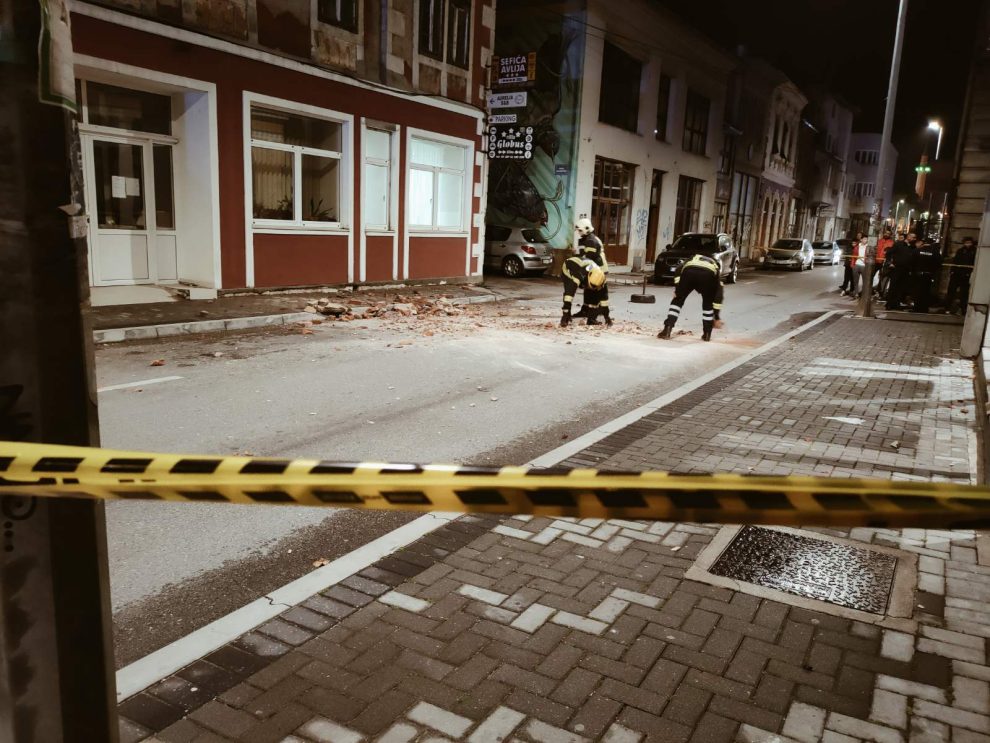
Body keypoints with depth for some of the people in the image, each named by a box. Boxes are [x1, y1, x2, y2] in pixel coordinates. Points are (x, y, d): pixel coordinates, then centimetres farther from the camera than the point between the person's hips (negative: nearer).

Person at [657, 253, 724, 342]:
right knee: (708, 303, 25)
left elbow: (678, 272, 21)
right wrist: (717, 317, 42)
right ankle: (707, 334, 25)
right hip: (708, 274, 0)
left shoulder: (691, 261, 44)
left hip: (689, 271, 0)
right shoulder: (715, 266, 41)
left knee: (677, 300, 18)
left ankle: (667, 330, 9)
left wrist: (677, 291, 18)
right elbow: (718, 295, 37)